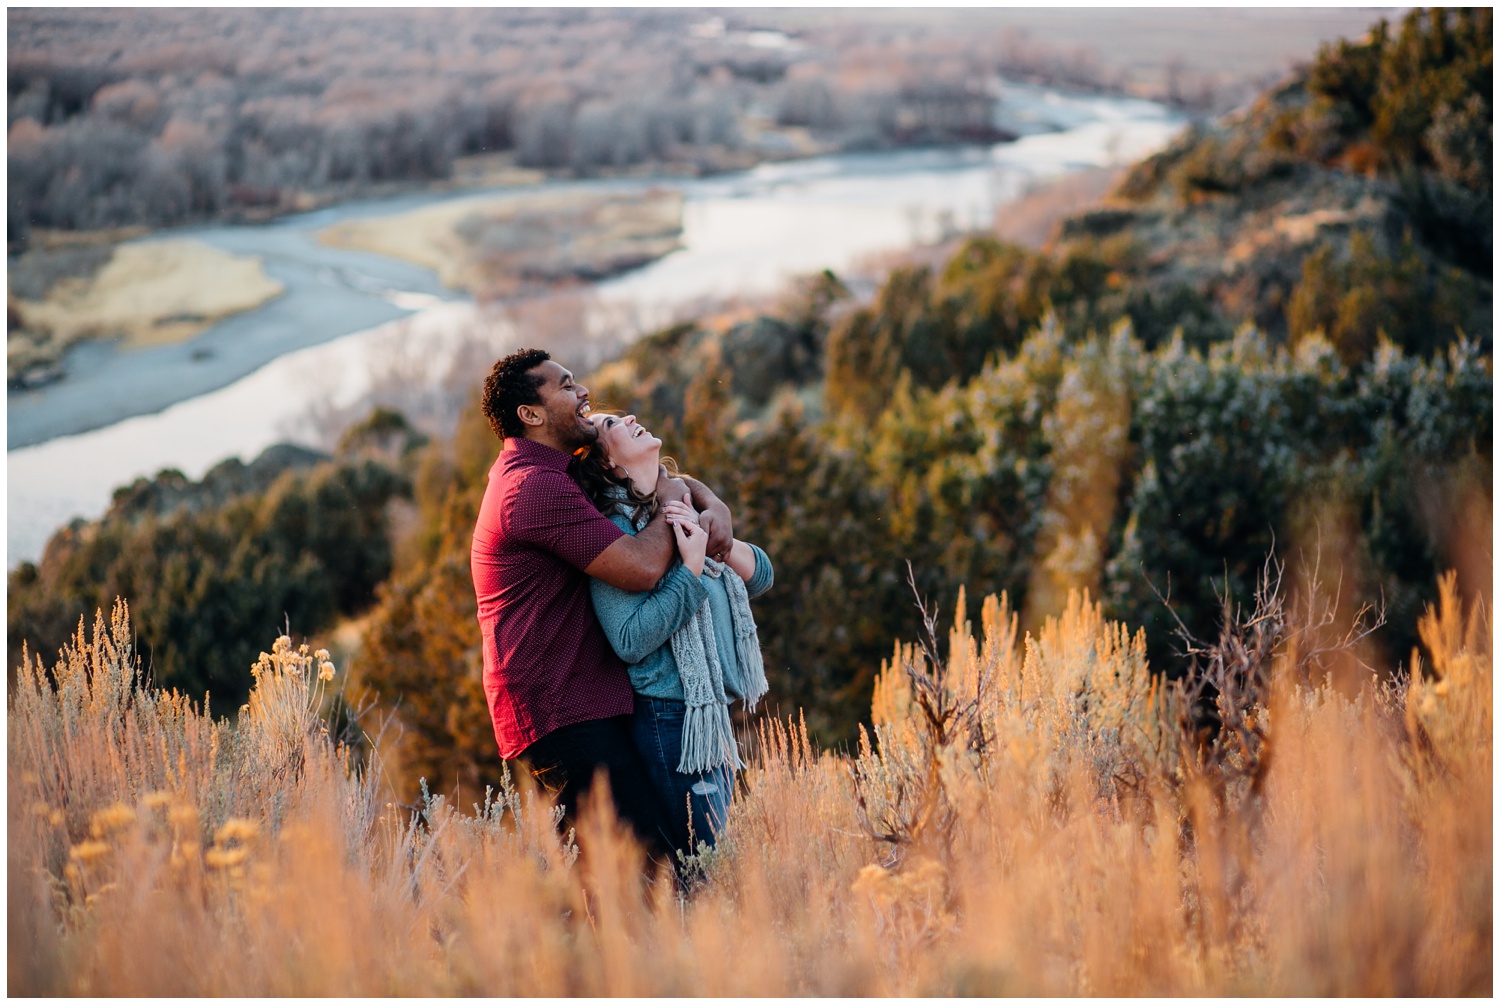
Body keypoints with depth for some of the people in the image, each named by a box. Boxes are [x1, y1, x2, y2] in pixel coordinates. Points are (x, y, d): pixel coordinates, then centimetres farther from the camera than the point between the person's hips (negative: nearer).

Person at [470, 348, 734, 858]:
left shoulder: (548, 473, 19)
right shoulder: (536, 486, -16)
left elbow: (659, 476, 26)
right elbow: (642, 568, -23)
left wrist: (713, 505, 4)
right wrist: (673, 501, -5)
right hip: (561, 715, -11)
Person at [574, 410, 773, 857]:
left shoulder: (680, 512, 13)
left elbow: (760, 575, 9)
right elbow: (631, 641, -20)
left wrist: (714, 538, -8)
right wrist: (692, 566, -19)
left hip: (712, 715, 8)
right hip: (667, 719, -8)